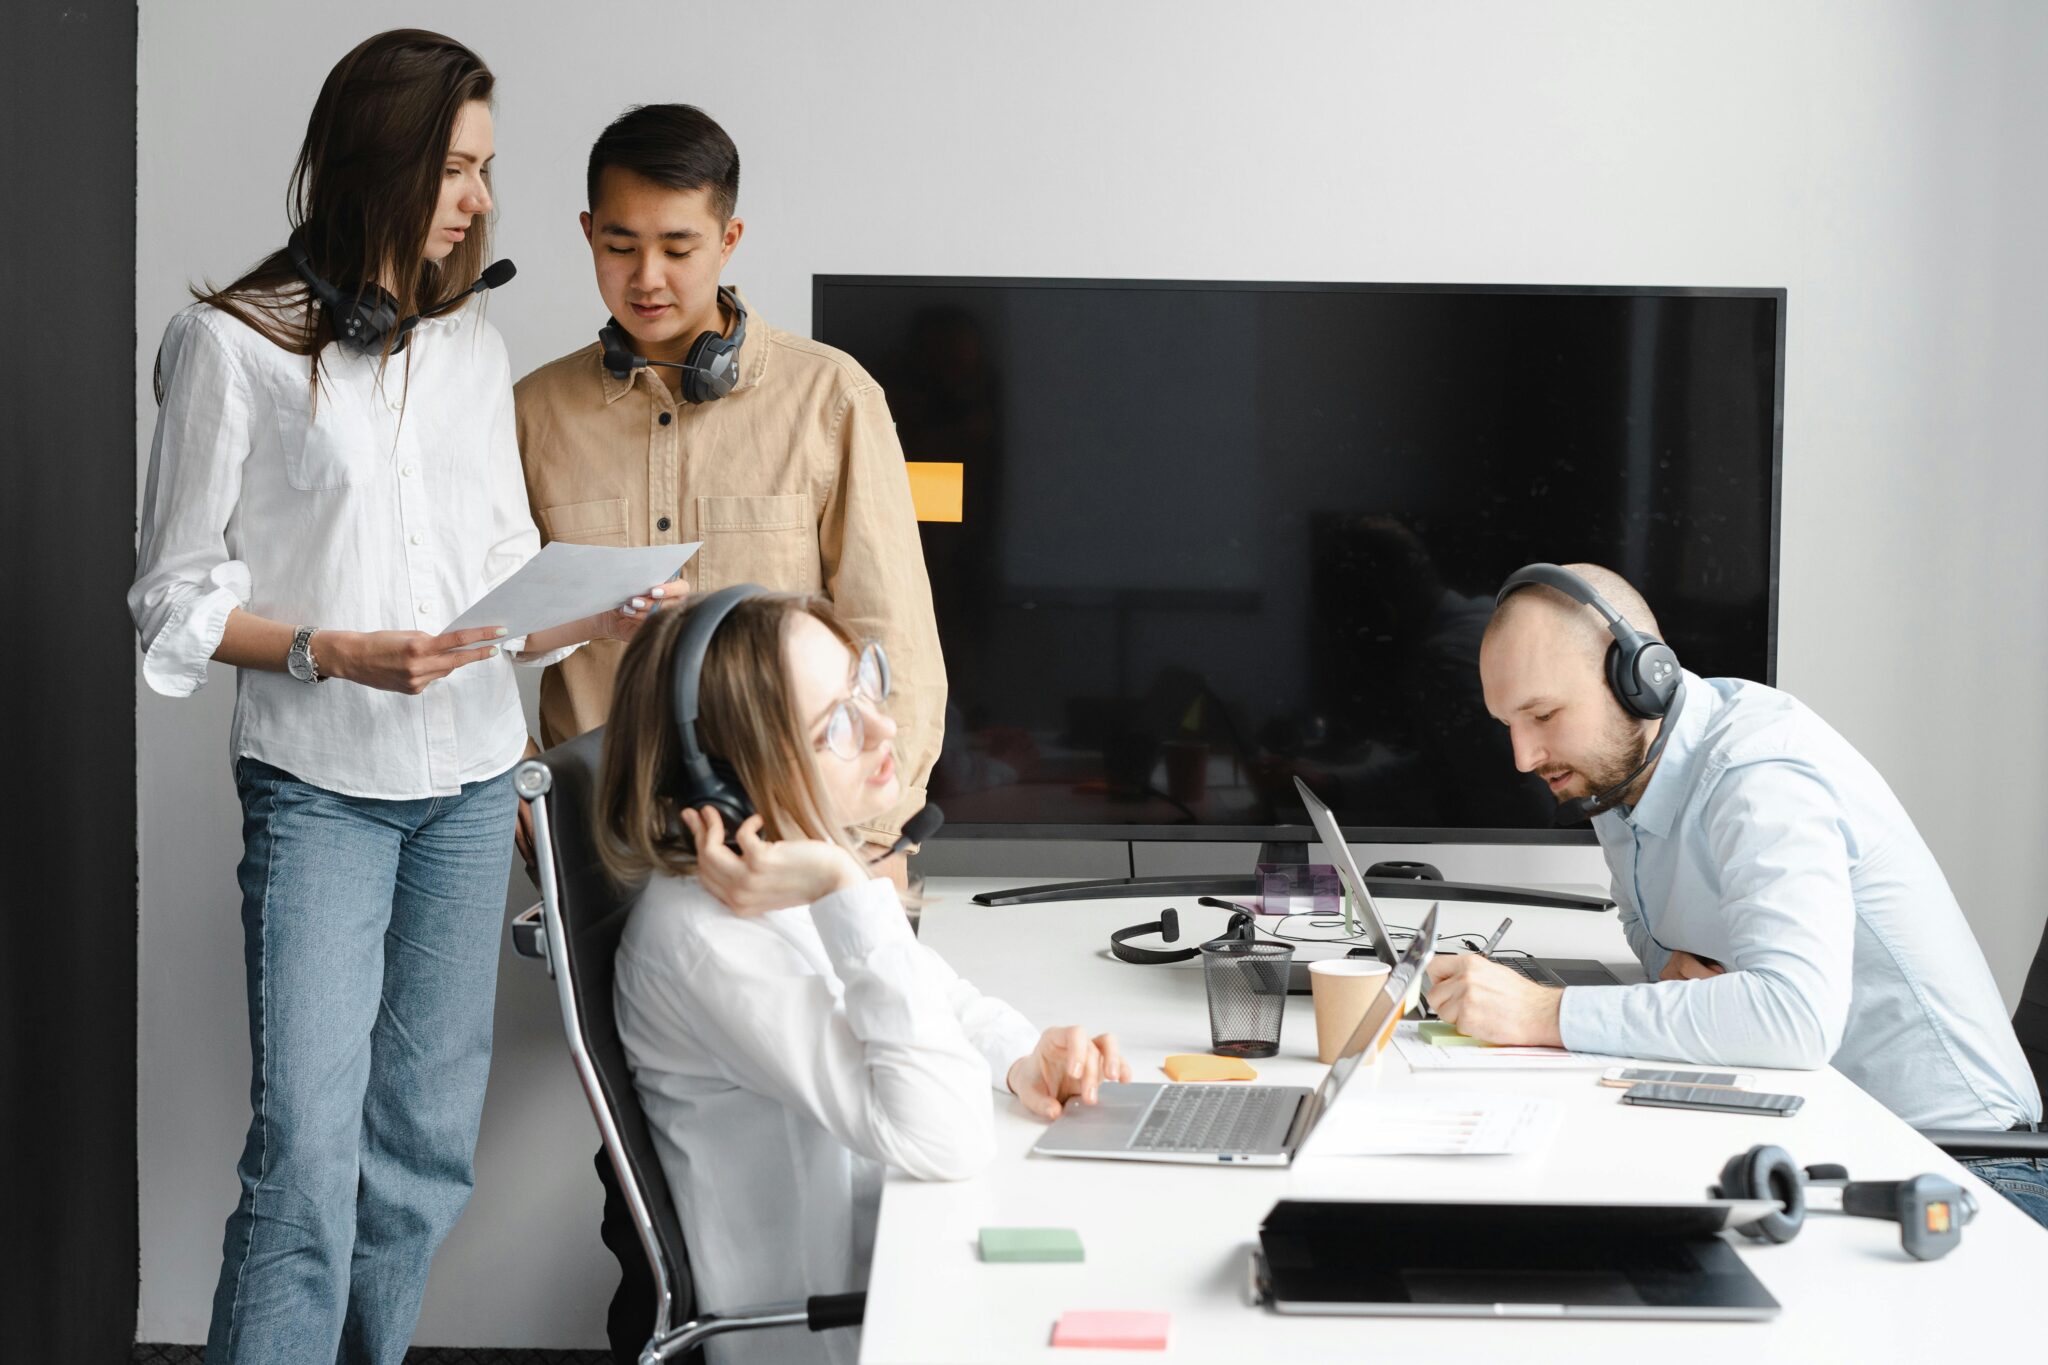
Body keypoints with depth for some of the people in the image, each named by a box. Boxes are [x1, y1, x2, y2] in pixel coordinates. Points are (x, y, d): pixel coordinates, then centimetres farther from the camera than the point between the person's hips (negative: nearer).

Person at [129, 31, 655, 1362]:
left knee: (426, 1141, 7)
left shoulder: (475, 352, 11)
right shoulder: (232, 345, -5)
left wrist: (602, 614, -7)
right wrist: (336, 654, -17)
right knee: (308, 1152, -10)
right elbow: (177, 599, -3)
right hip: (319, 789, -5)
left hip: (471, 783, 5)